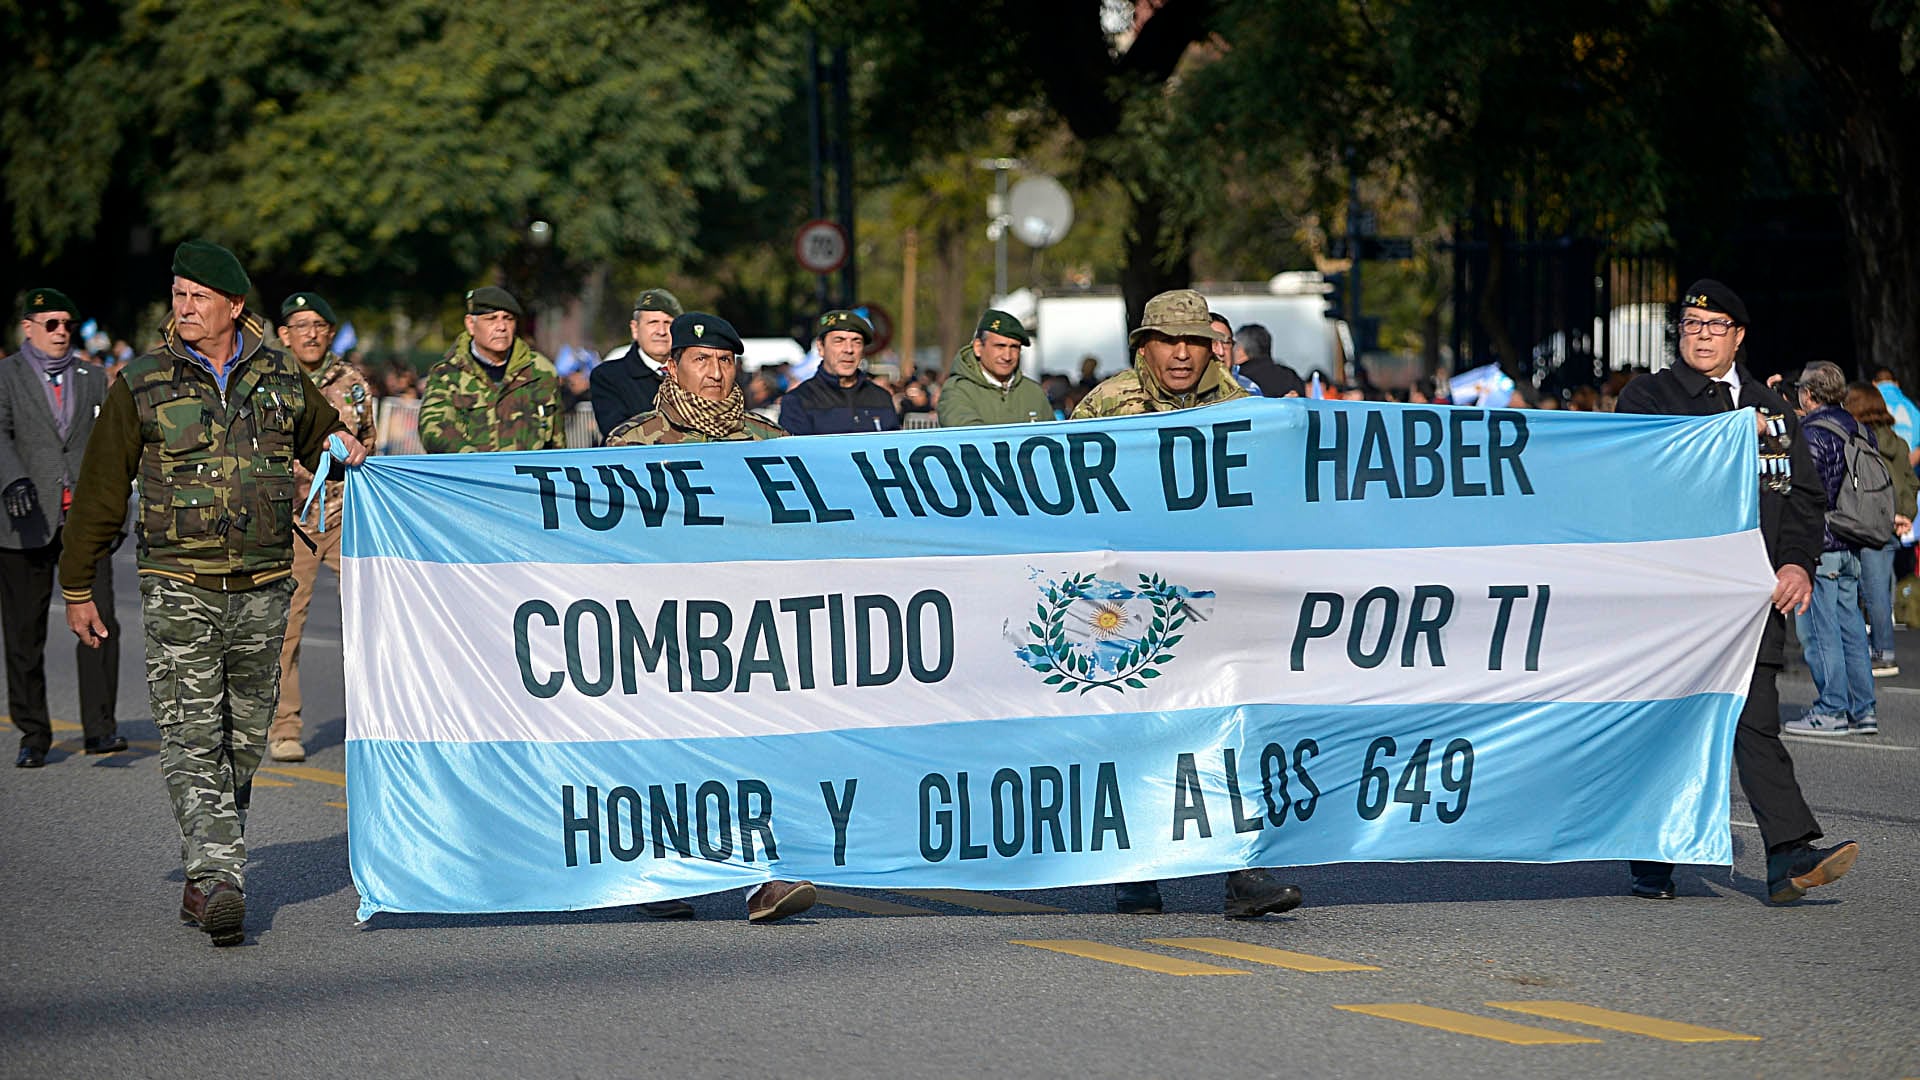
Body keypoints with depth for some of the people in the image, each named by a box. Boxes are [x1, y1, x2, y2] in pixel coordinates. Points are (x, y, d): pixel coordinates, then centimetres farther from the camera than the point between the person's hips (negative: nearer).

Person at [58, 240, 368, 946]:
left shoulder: (281, 380, 8)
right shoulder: (142, 385, 1)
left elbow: (321, 443, 28)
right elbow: (101, 489, 5)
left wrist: (342, 446, 3)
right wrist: (78, 587, 4)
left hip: (263, 589, 3)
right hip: (178, 588, -3)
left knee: (243, 742, 8)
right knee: (193, 740, -13)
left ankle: (203, 883, 19)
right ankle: (218, 879, -18)